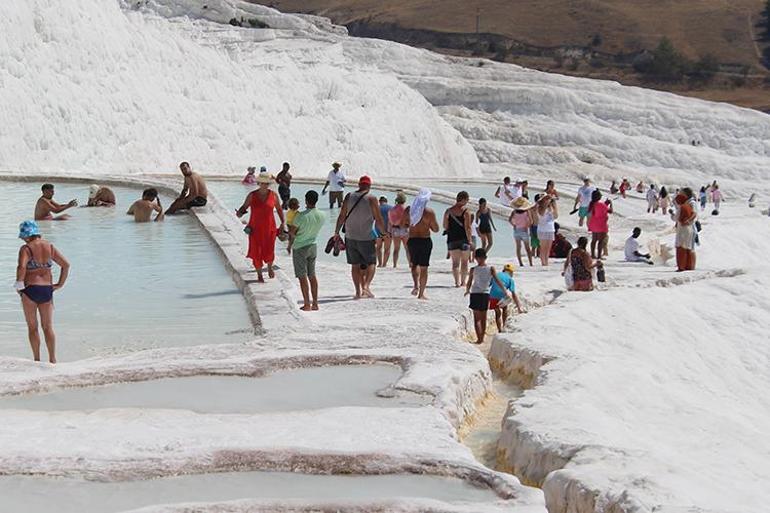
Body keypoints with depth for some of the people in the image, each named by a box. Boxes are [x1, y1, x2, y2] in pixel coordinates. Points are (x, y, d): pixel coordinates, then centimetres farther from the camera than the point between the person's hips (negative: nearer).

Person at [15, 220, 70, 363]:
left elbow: (21, 267, -27)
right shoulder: (49, 246, 4)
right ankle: (52, 359, 7)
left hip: (30, 289, -4)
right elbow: (66, 264, 3)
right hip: (47, 290, 4)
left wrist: (19, 284, -12)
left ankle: (37, 360, 10)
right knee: (48, 327, 10)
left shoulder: (26, 248, -11)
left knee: (32, 328, 8)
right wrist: (60, 284, 9)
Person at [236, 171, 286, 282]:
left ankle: (269, 267, 34)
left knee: (269, 252, -1)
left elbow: (279, 209, 9)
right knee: (256, 252, 1)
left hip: (269, 228, 0)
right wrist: (239, 212, -25)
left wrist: (283, 223, 5)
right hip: (255, 228, 0)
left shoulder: (273, 195, -3)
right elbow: (244, 207, -3)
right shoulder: (252, 195, -6)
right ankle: (259, 274, 22)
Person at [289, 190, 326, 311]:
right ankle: (315, 303, 16)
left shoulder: (301, 216, -23)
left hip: (299, 247, -5)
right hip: (313, 246, 6)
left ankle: (307, 304, 0)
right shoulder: (322, 216, -6)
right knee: (312, 275, 14)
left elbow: (292, 232, -13)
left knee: (302, 276, 0)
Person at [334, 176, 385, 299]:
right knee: (371, 263, 10)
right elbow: (378, 220, -7)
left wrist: (336, 232, 14)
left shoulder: (349, 197, 2)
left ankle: (358, 291, 10)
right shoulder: (371, 199, -8)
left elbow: (341, 217, 4)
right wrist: (384, 233, 8)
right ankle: (366, 285, -10)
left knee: (355, 265, 11)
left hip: (351, 237, 3)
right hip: (367, 238, -3)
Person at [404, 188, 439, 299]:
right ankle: (421, 293, 7)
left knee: (414, 264, 19)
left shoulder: (408, 209, -1)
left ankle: (416, 285, -4)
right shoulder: (429, 211, -9)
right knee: (423, 267, 5)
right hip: (425, 240, -2)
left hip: (412, 240, 2)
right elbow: (435, 229, -4)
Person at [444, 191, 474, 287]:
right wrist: (470, 241, -10)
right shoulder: (466, 211, -10)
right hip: (463, 239, -2)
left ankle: (457, 282, -3)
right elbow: (467, 228, -13)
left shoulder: (448, 211, 0)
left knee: (455, 262, 6)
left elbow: (445, 226, 1)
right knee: (464, 261, 12)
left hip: (452, 239, 2)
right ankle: (463, 281, 16)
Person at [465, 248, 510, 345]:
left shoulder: (473, 270, -6)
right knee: (483, 318, 15)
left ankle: (479, 339, -4)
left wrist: (467, 291, 20)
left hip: (475, 294, -2)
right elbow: (497, 281, -6)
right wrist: (505, 291, 2)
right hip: (485, 294, 2)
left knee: (477, 318, 4)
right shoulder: (491, 269, -4)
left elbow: (469, 283, -1)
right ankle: (482, 338, 21)